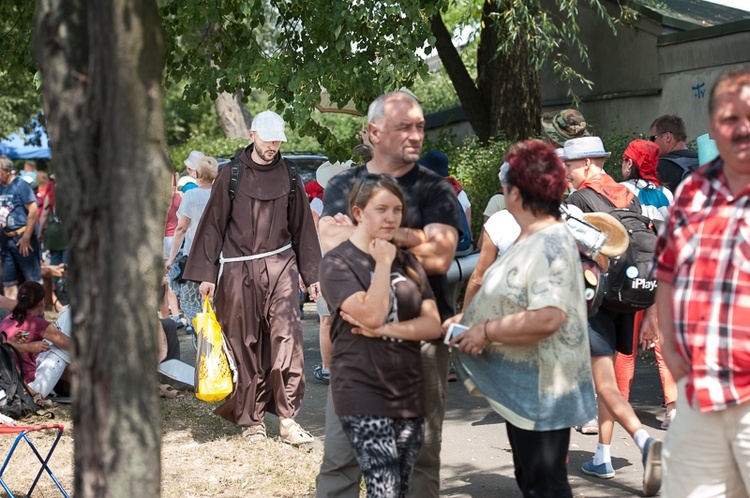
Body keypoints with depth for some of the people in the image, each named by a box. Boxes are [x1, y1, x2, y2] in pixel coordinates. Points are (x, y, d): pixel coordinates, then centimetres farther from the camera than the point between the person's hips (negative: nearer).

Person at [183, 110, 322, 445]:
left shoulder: (288, 177, 9)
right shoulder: (231, 175, 3)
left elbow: (302, 227, 16)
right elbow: (213, 223, 4)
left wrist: (312, 274, 13)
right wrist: (206, 274, -1)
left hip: (280, 266, 1)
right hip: (238, 272, -1)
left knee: (286, 338, -12)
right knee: (245, 344, 3)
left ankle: (287, 419, -9)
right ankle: (251, 418, 14)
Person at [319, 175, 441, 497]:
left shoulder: (407, 261, 14)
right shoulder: (338, 263, -4)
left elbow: (433, 325, 3)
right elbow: (371, 314, -19)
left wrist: (384, 329, -11)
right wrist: (383, 263, -9)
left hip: (409, 394, 6)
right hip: (363, 395, -6)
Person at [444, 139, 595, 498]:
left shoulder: (550, 244, -21)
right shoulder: (531, 239, 11)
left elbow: (547, 318, -32)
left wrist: (486, 331, -22)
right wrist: (466, 319, 10)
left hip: (542, 391, -11)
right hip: (523, 387, 11)